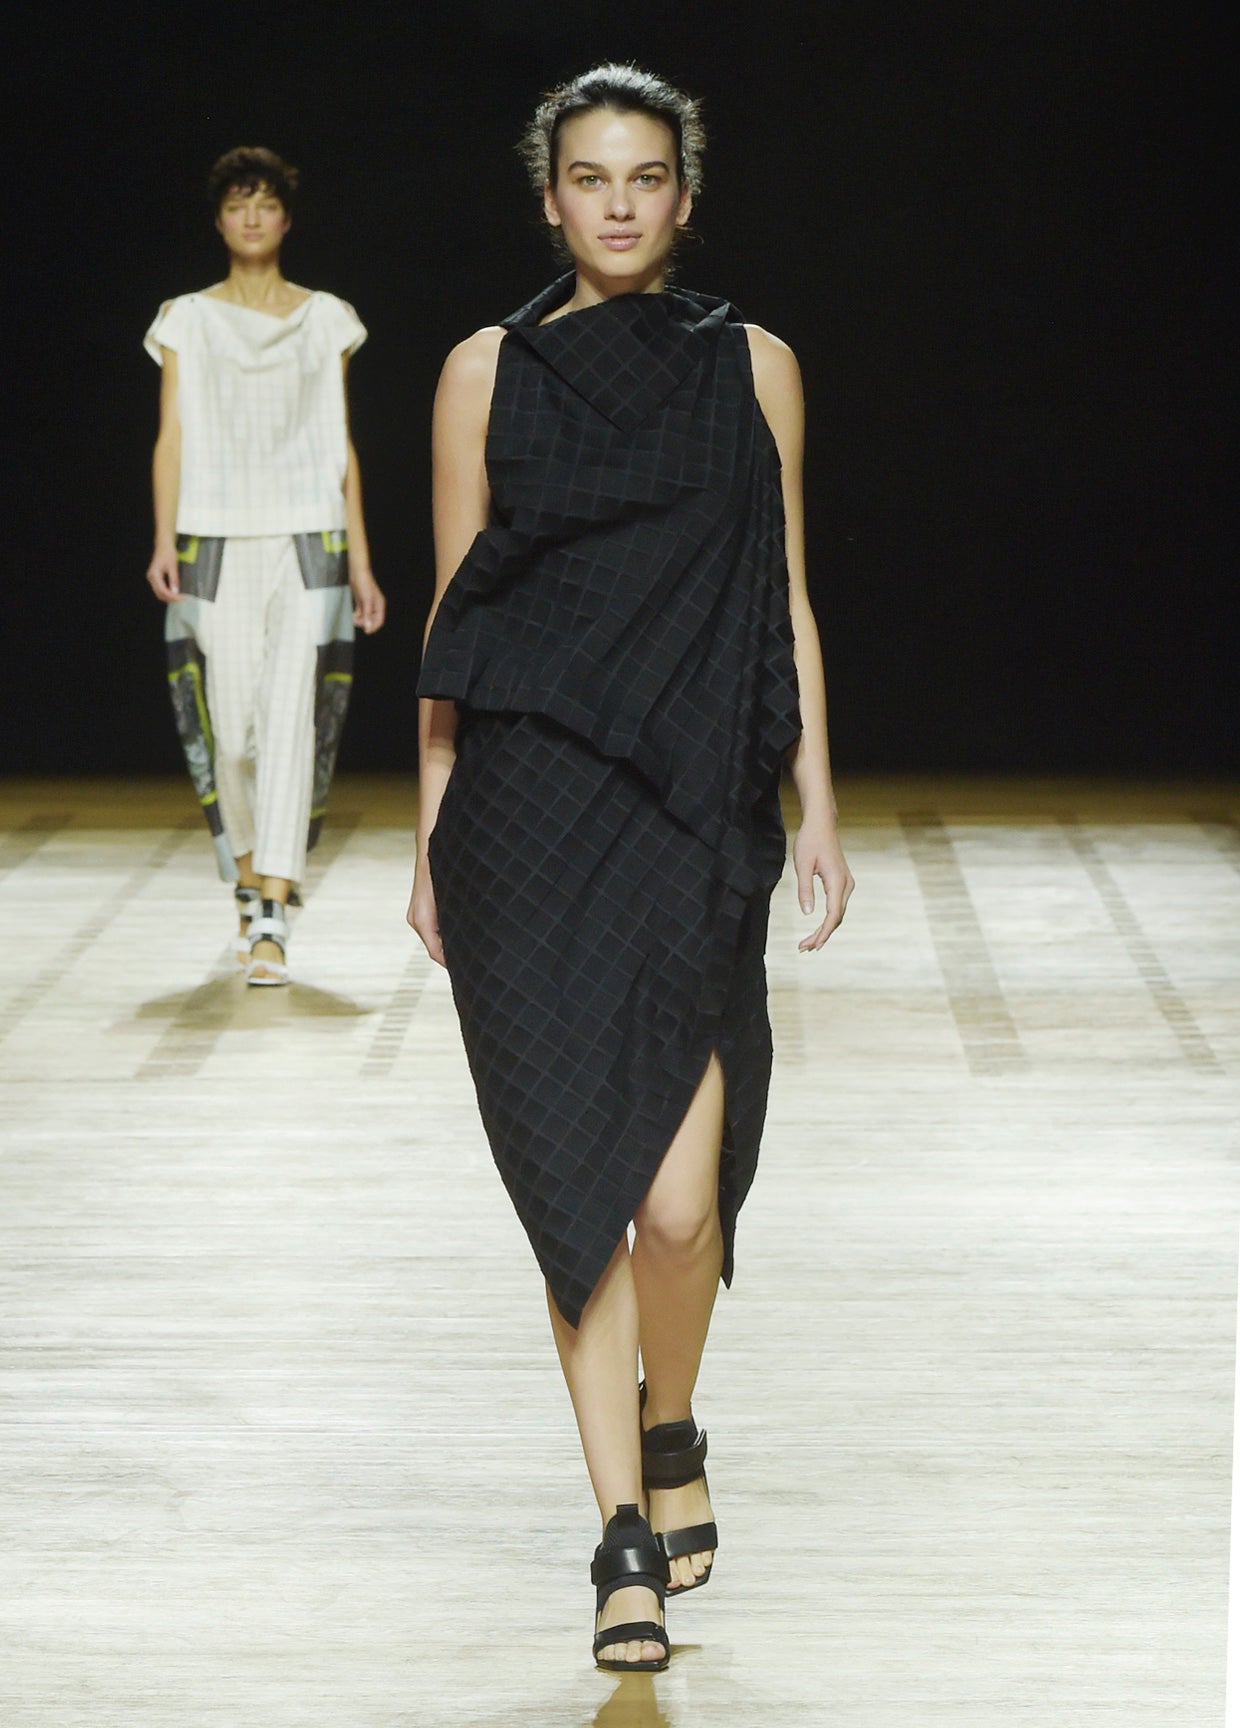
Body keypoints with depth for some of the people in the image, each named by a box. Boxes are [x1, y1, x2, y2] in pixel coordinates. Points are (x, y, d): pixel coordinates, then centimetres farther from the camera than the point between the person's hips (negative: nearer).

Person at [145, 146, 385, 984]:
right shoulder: (187, 319, 9)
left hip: (307, 543, 0)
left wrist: (360, 561, 7)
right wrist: (165, 542, -8)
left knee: (293, 719, -13)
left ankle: (272, 921, -18)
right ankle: (250, 878, 27)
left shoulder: (326, 319, 11)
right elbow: (172, 436, 5)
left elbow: (342, 446, 11)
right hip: (217, 541, 0)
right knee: (229, 724, 0)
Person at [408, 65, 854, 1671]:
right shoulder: (487, 371, 6)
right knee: (578, 1182, 0)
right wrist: (432, 840, 6)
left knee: (678, 1198, -9)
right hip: (529, 810, 0)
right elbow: (451, 621, 8)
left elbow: (786, 601, 11)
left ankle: (670, 1434, 22)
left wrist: (818, 807, 5)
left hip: (697, 815, 0)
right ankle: (628, 1534, 11)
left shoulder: (754, 366, 8)